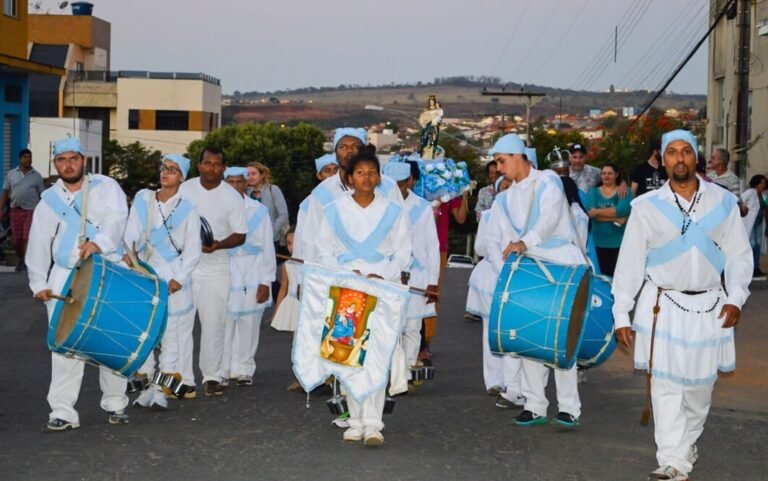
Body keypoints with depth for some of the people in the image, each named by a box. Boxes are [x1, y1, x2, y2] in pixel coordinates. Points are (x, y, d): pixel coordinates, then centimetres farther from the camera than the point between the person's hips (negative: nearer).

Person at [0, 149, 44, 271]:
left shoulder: (37, 176, 3)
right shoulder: (11, 174, 7)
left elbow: (42, 195, 4)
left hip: (32, 211, -2)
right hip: (16, 210, 2)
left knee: (28, 238, -9)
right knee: (17, 239, 8)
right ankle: (19, 259, 30)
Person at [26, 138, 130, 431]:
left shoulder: (105, 187, 3)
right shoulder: (49, 200, 12)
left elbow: (117, 219, -15)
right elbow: (39, 244, 12)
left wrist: (98, 242, -33)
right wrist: (39, 283, 4)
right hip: (66, 279, 2)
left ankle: (115, 404, 18)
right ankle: (63, 412, -1)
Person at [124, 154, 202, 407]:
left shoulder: (187, 209, 1)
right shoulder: (143, 199, 8)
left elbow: (193, 252, 0)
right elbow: (132, 232, 0)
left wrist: (179, 279, -10)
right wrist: (127, 253, -19)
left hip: (173, 279, -3)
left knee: (170, 333, -2)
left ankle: (163, 389, 2)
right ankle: (146, 384, 9)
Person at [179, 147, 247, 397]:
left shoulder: (232, 197, -3)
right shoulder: (184, 189, 2)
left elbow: (240, 235, -1)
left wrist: (218, 245, -19)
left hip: (216, 270, -1)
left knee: (213, 324, 3)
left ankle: (212, 377, 14)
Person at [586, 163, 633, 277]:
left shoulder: (624, 192, 3)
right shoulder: (594, 192, 9)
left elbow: (622, 210, -16)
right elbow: (590, 212, -8)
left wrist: (598, 211, -13)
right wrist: (615, 218, -16)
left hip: (619, 241, -2)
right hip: (600, 241, 2)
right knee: (604, 275, 5)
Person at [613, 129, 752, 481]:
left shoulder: (723, 202, 2)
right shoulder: (647, 206, -2)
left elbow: (739, 255, 6)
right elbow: (629, 262, 0)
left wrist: (735, 298, -6)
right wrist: (621, 315, -1)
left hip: (709, 306, 2)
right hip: (663, 305, -2)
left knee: (700, 385, 13)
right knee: (666, 385, -7)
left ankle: (688, 441, 36)